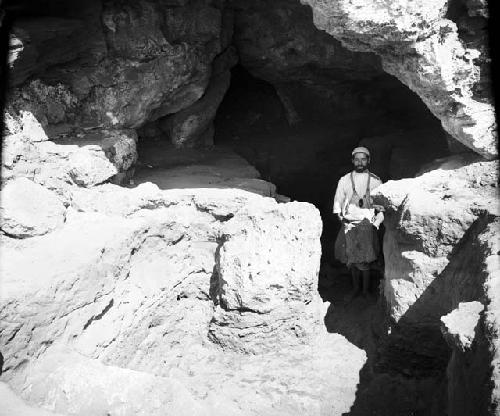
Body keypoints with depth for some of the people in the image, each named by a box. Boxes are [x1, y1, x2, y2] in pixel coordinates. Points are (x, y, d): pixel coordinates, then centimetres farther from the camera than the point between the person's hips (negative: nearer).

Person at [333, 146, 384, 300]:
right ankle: (356, 288, 23)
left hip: (367, 225, -2)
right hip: (349, 225, 2)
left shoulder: (375, 181, 5)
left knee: (364, 262, -6)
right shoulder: (344, 180, 8)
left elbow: (381, 205, 7)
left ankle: (365, 290, 11)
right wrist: (341, 217, 1)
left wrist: (376, 223, -2)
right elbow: (338, 202, 13)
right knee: (351, 261, 7)